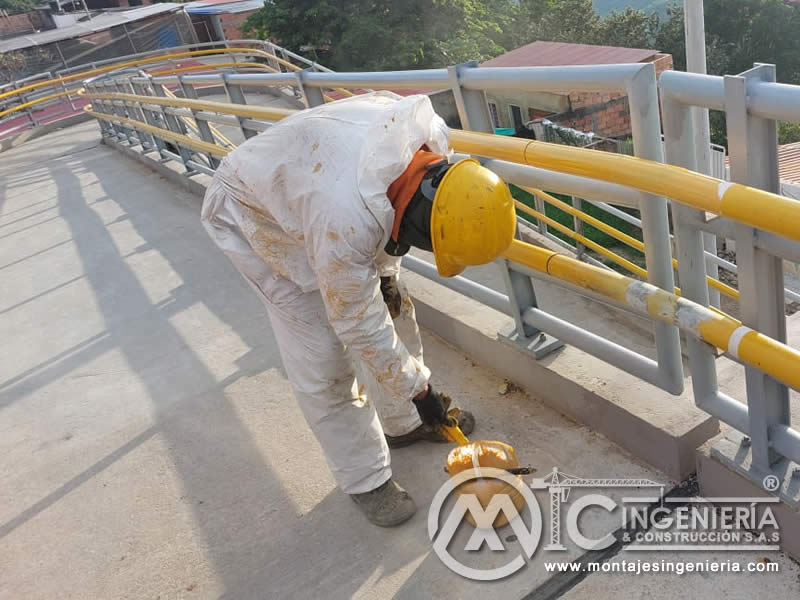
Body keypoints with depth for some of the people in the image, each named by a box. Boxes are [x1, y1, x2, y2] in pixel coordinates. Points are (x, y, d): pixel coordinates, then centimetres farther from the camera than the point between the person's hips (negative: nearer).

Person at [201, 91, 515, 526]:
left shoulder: (428, 132, -23)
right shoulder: (345, 222, -44)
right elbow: (361, 328, -28)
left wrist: (385, 271, 1)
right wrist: (419, 390, -15)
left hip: (307, 185, 7)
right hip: (256, 215, -7)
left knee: (392, 308, 10)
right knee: (322, 358, -9)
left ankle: (405, 423, 32)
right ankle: (366, 482, 12)